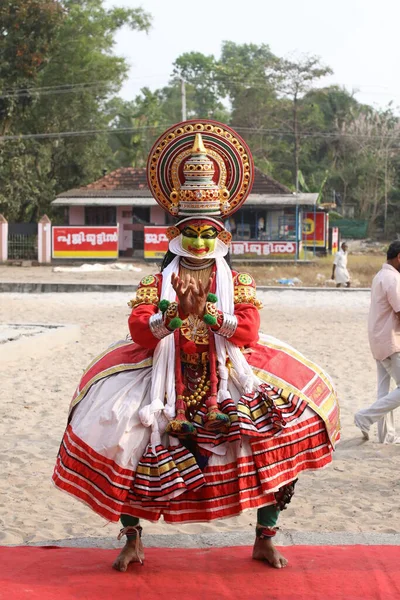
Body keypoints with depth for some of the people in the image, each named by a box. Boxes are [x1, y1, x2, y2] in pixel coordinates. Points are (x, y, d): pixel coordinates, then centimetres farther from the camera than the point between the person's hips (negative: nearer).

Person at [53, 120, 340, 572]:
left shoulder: (238, 284, 4)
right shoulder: (156, 284, 3)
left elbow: (249, 331, -11)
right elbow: (139, 332, -11)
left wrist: (207, 310, -22)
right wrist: (176, 310, -27)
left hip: (228, 378, 0)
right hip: (167, 381, 0)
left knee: (276, 434, -15)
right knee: (119, 431, -14)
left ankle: (265, 538, 1)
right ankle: (132, 539, 5)